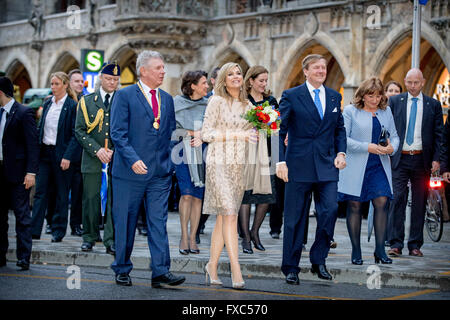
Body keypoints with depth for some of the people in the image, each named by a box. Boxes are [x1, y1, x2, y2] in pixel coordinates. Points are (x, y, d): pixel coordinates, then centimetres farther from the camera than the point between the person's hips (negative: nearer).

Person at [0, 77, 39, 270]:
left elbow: (32, 145, -11)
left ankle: (23, 257, 2)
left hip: (17, 173, -7)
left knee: (22, 215, -2)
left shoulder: (24, 113, -8)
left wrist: (31, 172, -17)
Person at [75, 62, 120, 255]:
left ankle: (111, 241, 1)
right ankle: (89, 238, 16)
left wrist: (114, 151, -9)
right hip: (92, 159, 1)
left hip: (117, 159, -1)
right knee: (91, 199, 4)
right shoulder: (86, 101, 7)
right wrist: (97, 150, -10)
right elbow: (80, 131, 2)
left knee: (114, 201, -3)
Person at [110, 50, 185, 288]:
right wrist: (133, 159, -20)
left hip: (160, 172, 4)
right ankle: (122, 269, 18)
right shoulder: (124, 96, -4)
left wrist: (169, 160, 6)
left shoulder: (167, 99, 14)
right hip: (130, 171, -4)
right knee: (125, 223, 6)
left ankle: (161, 272, -3)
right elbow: (118, 133, -10)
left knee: (158, 222, -2)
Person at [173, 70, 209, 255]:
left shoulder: (207, 105, 9)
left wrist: (202, 136, -10)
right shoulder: (177, 103, 2)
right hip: (184, 151, -2)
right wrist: (191, 133, -7)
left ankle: (192, 238, 7)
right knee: (186, 194, -13)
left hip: (202, 152, 2)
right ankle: (184, 236, -3)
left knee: (198, 196, 0)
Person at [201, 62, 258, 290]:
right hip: (219, 162, -5)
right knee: (229, 213, -15)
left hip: (238, 165, 5)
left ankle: (212, 266, 17)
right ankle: (235, 269, -18)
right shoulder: (217, 101, -3)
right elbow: (206, 134, -8)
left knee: (223, 218, 7)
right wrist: (237, 135, -13)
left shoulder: (248, 106, 14)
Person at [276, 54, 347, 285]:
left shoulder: (334, 97, 12)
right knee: (294, 218, 2)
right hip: (299, 166, -3)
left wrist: (341, 153, 5)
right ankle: (291, 268, 13)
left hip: (327, 165, 3)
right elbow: (280, 131, -3)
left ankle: (318, 261, 8)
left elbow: (340, 128, 20)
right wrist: (281, 161, -11)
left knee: (330, 210, -9)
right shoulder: (291, 96, -1)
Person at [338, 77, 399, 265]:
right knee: (355, 206, 1)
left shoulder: (386, 111, 12)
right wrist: (367, 147, -15)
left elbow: (394, 135, 15)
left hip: (379, 166, 3)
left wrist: (392, 147, -8)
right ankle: (356, 251, 9)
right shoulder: (350, 111, -1)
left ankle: (380, 250, -2)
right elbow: (342, 138, -7)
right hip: (355, 167, -3)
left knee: (381, 202, -9)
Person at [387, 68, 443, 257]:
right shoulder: (394, 102, 7)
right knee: (397, 199, -8)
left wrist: (436, 159, -3)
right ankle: (396, 244, -5)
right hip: (400, 159, -1)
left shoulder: (433, 105, 7)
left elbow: (439, 134, 6)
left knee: (419, 203, 4)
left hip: (422, 160, 1)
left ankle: (415, 245, 11)